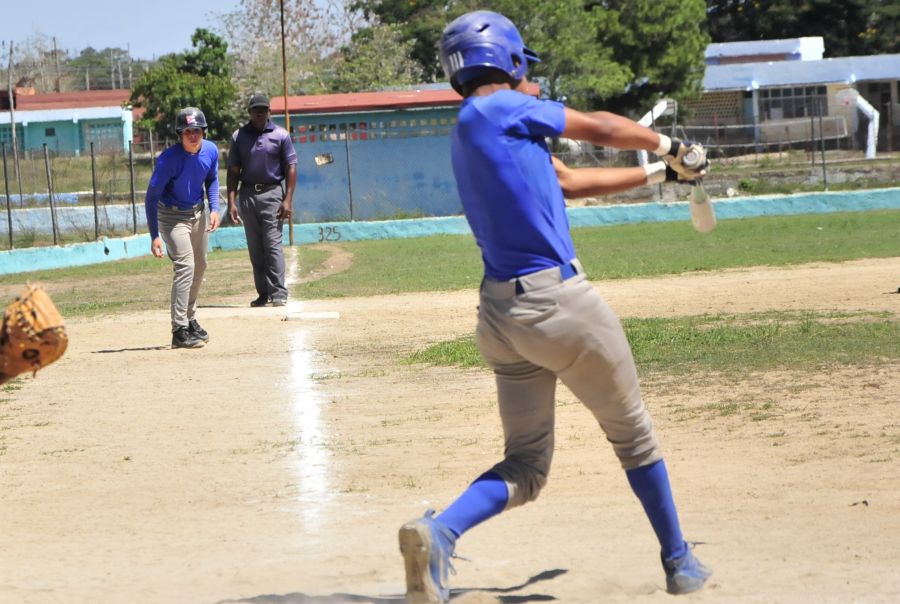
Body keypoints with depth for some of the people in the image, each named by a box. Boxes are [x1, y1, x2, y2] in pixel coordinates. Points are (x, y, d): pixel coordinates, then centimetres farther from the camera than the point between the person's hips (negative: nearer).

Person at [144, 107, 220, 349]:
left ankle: (190, 319, 36)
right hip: (172, 215, -7)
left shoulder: (211, 151, -11)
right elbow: (151, 196, -24)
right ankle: (180, 330, -21)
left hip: (199, 212, 7)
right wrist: (155, 235, -28)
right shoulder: (169, 159, -28)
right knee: (185, 266, -19)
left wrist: (214, 208, -5)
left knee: (200, 267, 17)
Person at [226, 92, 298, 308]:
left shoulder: (280, 135, 2)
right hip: (247, 195, 3)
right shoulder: (239, 136, 7)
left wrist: (288, 200, -9)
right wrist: (232, 202, -1)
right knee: (255, 248, 6)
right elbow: (233, 171, 8)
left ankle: (279, 293, -12)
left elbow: (291, 168, 1)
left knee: (273, 244, -11)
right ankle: (263, 293, 11)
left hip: (272, 193, -3)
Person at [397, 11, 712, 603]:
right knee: (633, 434, 13)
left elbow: (566, 181, 23)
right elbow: (602, 129, -2)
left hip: (501, 314, 8)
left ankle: (439, 532, -16)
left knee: (526, 467, 10)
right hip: (558, 303, -8)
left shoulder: (472, 135, 16)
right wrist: (668, 146, 17)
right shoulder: (500, 110, -9)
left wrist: (658, 174, 28)